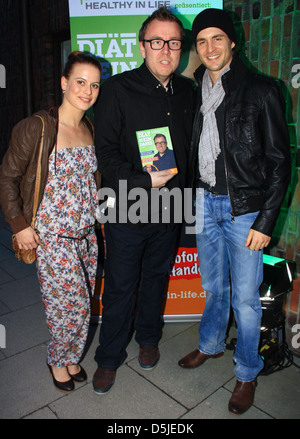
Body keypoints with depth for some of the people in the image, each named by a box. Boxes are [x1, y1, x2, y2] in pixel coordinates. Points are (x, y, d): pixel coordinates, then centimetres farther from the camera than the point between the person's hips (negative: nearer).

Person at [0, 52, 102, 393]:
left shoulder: (91, 129, 7)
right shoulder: (36, 128, -12)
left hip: (87, 233, 6)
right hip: (51, 235, -6)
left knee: (81, 303, 12)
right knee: (73, 303, -2)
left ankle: (70, 358, 36)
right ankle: (58, 361, 28)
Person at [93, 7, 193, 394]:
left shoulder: (186, 92, 7)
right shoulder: (117, 89, -9)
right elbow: (105, 152, -12)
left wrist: (181, 186, 8)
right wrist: (144, 181, -21)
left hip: (169, 207, 5)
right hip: (126, 208, -4)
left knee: (156, 276, 19)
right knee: (119, 286, 7)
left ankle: (148, 338, 43)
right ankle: (109, 358, 29)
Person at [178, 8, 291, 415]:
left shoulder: (261, 91, -7)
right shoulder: (195, 91, 8)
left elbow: (279, 161, -7)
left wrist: (265, 222, -12)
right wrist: (192, 195, 7)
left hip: (244, 208, -4)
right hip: (205, 202, 5)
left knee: (245, 297, 4)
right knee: (213, 286, 20)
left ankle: (247, 374, 26)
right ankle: (211, 345, 43)